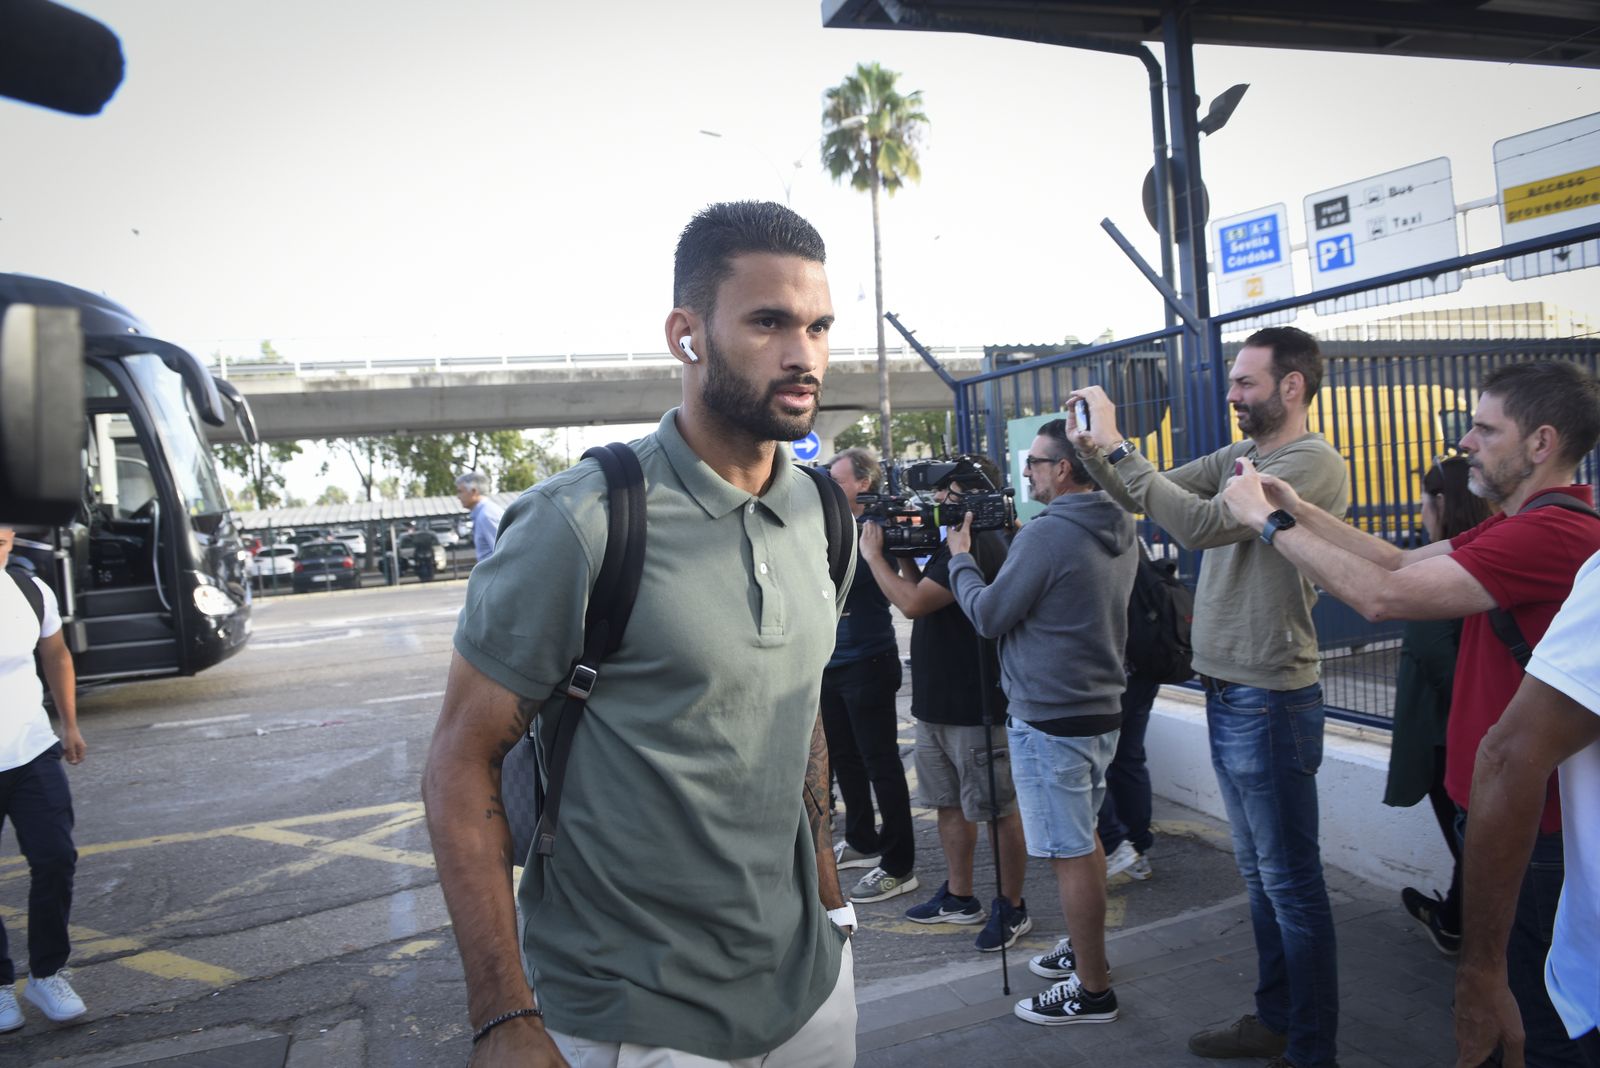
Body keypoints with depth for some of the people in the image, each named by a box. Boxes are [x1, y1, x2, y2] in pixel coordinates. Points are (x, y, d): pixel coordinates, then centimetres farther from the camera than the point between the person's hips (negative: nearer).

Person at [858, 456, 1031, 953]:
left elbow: (913, 603, -23)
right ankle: (959, 897, 31)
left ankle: (1012, 907, 16)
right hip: (936, 701, 10)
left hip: (975, 706, -10)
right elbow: (921, 594, 16)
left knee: (998, 810, 4)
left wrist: (874, 555, -11)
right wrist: (903, 554, 4)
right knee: (950, 803, 18)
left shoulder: (977, 545, -18)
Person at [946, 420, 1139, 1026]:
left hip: (1051, 719, -10)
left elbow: (989, 617, -14)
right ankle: (1084, 949, 36)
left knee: (1069, 853, 0)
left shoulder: (1047, 533, -20)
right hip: (1101, 709, 10)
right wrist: (1000, 548, 12)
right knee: (1082, 838, 22)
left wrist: (960, 557, 1)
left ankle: (1092, 990, 11)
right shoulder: (1121, 533, 8)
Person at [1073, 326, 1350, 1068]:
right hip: (1228, 693, 9)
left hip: (1270, 700, -9)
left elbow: (1202, 524, -27)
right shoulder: (1236, 458, 11)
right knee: (1259, 872, 20)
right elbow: (1146, 498, 9)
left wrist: (1116, 447, -24)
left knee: (1290, 881, 4)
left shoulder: (1313, 464, -16)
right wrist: (1092, 448, -8)